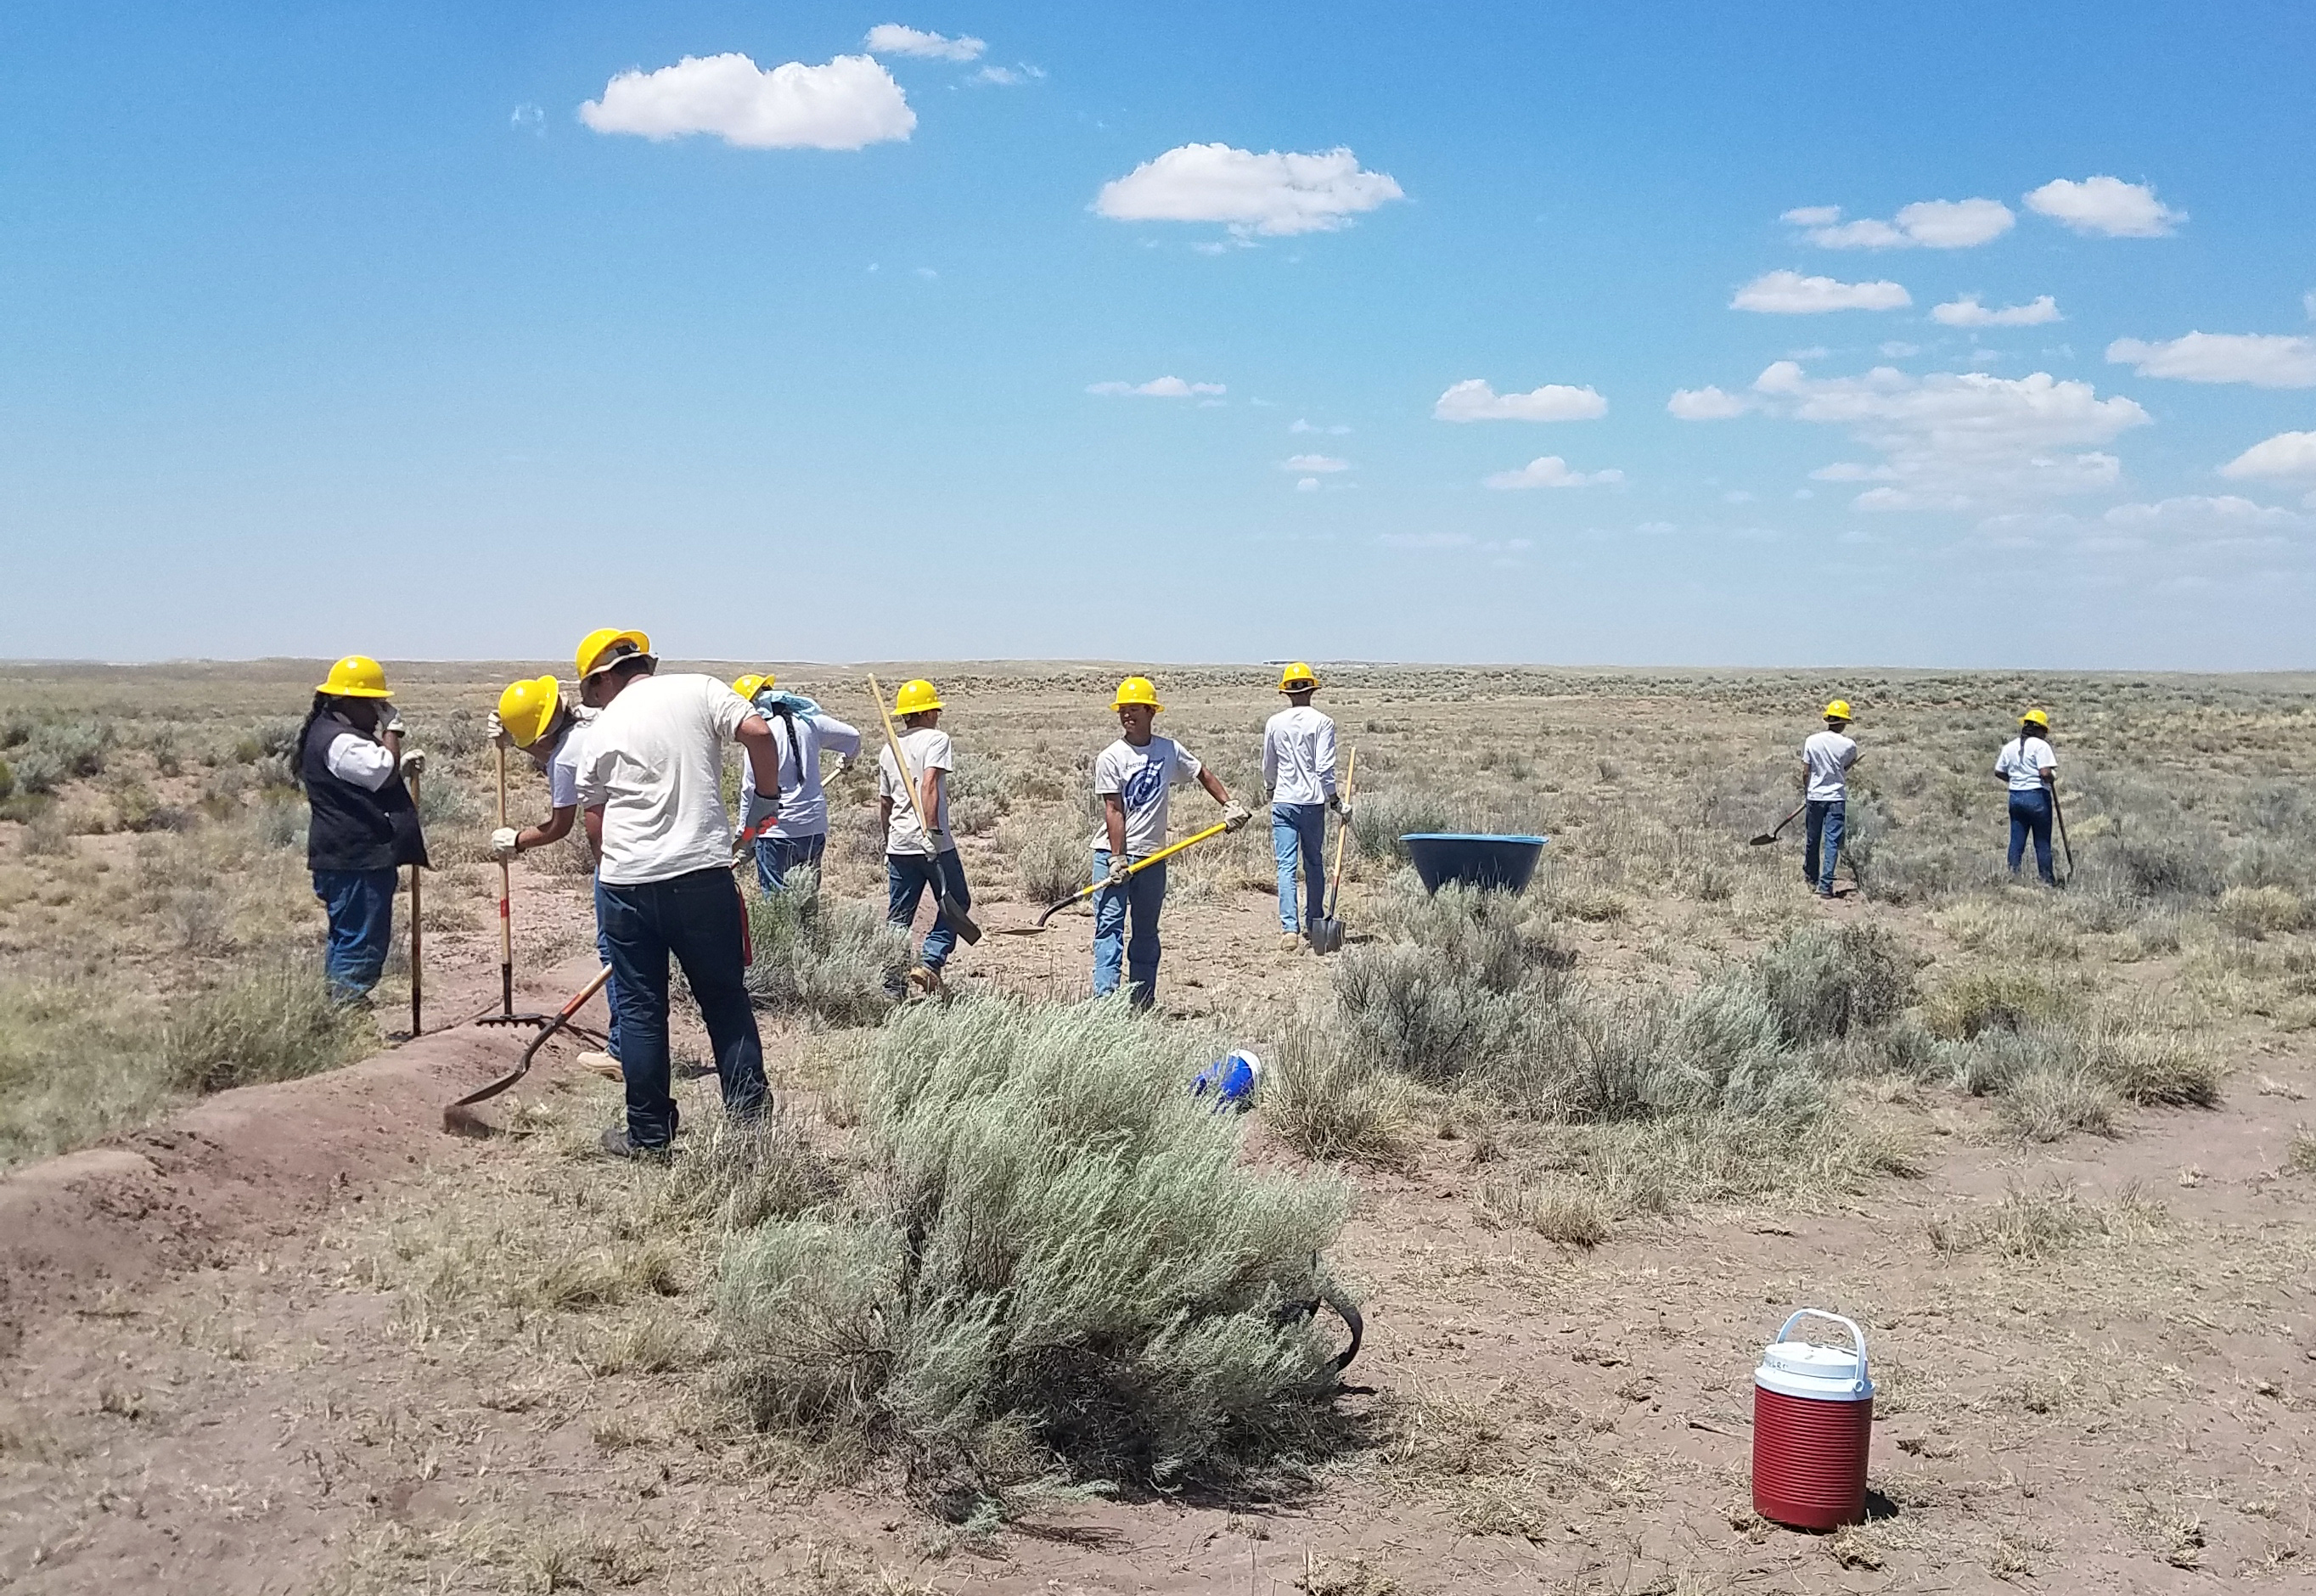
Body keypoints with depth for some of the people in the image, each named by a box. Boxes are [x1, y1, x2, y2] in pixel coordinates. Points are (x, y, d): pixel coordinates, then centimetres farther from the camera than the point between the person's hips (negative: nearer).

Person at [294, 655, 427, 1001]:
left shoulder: (333, 733, 19)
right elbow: (385, 772, -22)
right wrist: (392, 729, -11)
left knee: (346, 937, 16)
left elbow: (372, 777, 27)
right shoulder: (340, 741, -17)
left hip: (353, 857, 12)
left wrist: (404, 764, 11)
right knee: (362, 941, -10)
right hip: (357, 859, -12)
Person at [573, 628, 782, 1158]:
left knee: (639, 1008, 9)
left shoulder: (602, 731, 7)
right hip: (704, 873, 0)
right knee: (726, 999, 10)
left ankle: (649, 1134, 14)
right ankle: (750, 1120, 11)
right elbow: (758, 733, -10)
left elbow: (595, 823, 10)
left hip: (626, 883, 0)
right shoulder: (700, 690, 4)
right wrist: (766, 799, 4)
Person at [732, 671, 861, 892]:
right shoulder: (808, 721, 2)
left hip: (776, 829, -6)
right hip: (815, 827, 6)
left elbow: (750, 791, -10)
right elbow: (852, 736, 14)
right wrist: (846, 758, 38)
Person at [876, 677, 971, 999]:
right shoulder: (936, 739, -4)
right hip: (934, 845, -6)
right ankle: (929, 962, -5)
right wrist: (933, 830, -23)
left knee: (898, 918, 10)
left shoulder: (889, 750, 15)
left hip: (898, 845, 6)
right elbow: (929, 784, -20)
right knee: (956, 904, 9)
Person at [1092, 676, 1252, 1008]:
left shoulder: (1170, 750, 5)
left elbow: (1204, 775, 21)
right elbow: (1113, 811, -10)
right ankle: (1105, 998, -12)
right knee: (1110, 927, -9)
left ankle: (1143, 1002, 17)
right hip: (1112, 853, -4)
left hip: (1152, 855, 4)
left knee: (1147, 931, 10)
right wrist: (1117, 859, -14)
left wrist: (1229, 805, 9)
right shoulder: (1110, 758, -6)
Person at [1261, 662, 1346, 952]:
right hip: (1313, 802, -1)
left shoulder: (1274, 724, 2)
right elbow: (1324, 768, -10)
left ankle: (1289, 928, -13)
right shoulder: (1322, 723, -6)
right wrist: (1336, 802, 0)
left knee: (1286, 866, -2)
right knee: (1314, 863, 13)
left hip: (1283, 801, 1)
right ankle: (1314, 924, 23)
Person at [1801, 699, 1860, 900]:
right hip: (1837, 797, -2)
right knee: (1833, 841, -1)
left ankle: (1811, 877, 30)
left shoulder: (1812, 741, -7)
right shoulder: (1848, 745, -8)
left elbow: (1806, 770, -4)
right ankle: (1825, 885, -7)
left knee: (1813, 839, 15)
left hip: (1814, 795, 2)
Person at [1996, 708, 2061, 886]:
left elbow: (1999, 771, 12)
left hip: (2015, 796, 5)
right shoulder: (2040, 745, -12)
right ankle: (2046, 879, 13)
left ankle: (2012, 875, 6)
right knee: (2042, 842, 6)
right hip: (2037, 796, -5)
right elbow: (2045, 773, -21)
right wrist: (2053, 780, -1)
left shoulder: (2010, 746, 8)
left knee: (2016, 840, 9)